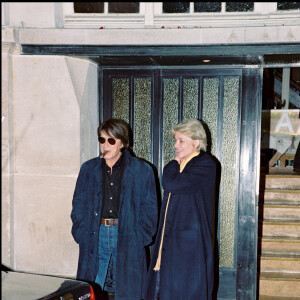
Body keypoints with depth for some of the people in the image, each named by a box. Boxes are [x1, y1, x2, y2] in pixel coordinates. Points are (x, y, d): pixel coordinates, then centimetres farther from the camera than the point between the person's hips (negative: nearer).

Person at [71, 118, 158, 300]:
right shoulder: (89, 169, 11)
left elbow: (150, 210, 3)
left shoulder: (142, 170, 2)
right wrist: (82, 234, -1)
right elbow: (79, 205, 12)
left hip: (128, 238, -2)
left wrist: (139, 238, -7)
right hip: (95, 237, 2)